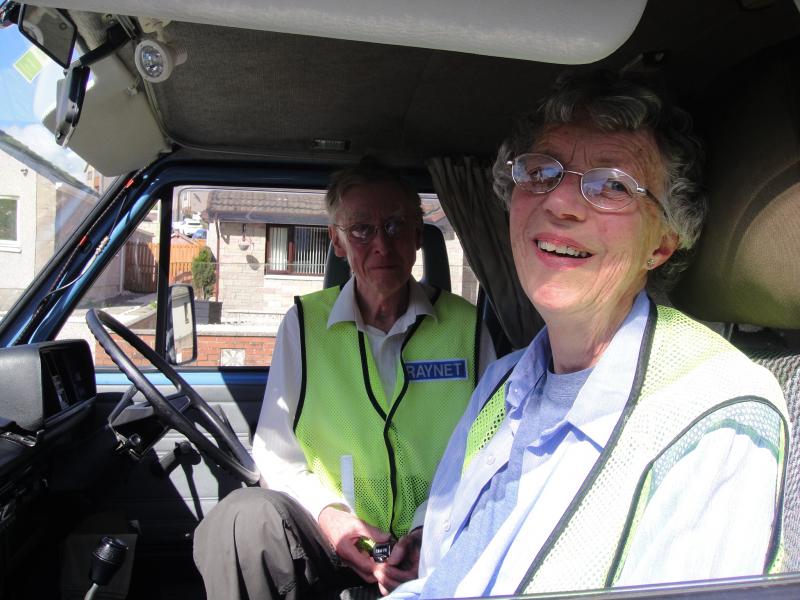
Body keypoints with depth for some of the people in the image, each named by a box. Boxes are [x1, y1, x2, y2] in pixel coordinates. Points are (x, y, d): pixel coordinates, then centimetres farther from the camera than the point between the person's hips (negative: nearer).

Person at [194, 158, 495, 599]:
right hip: (333, 537, 1)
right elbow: (276, 453, 6)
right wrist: (325, 512, -12)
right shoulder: (304, 323, 3)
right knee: (244, 520, -29)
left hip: (439, 547, 0)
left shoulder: (465, 325, 2)